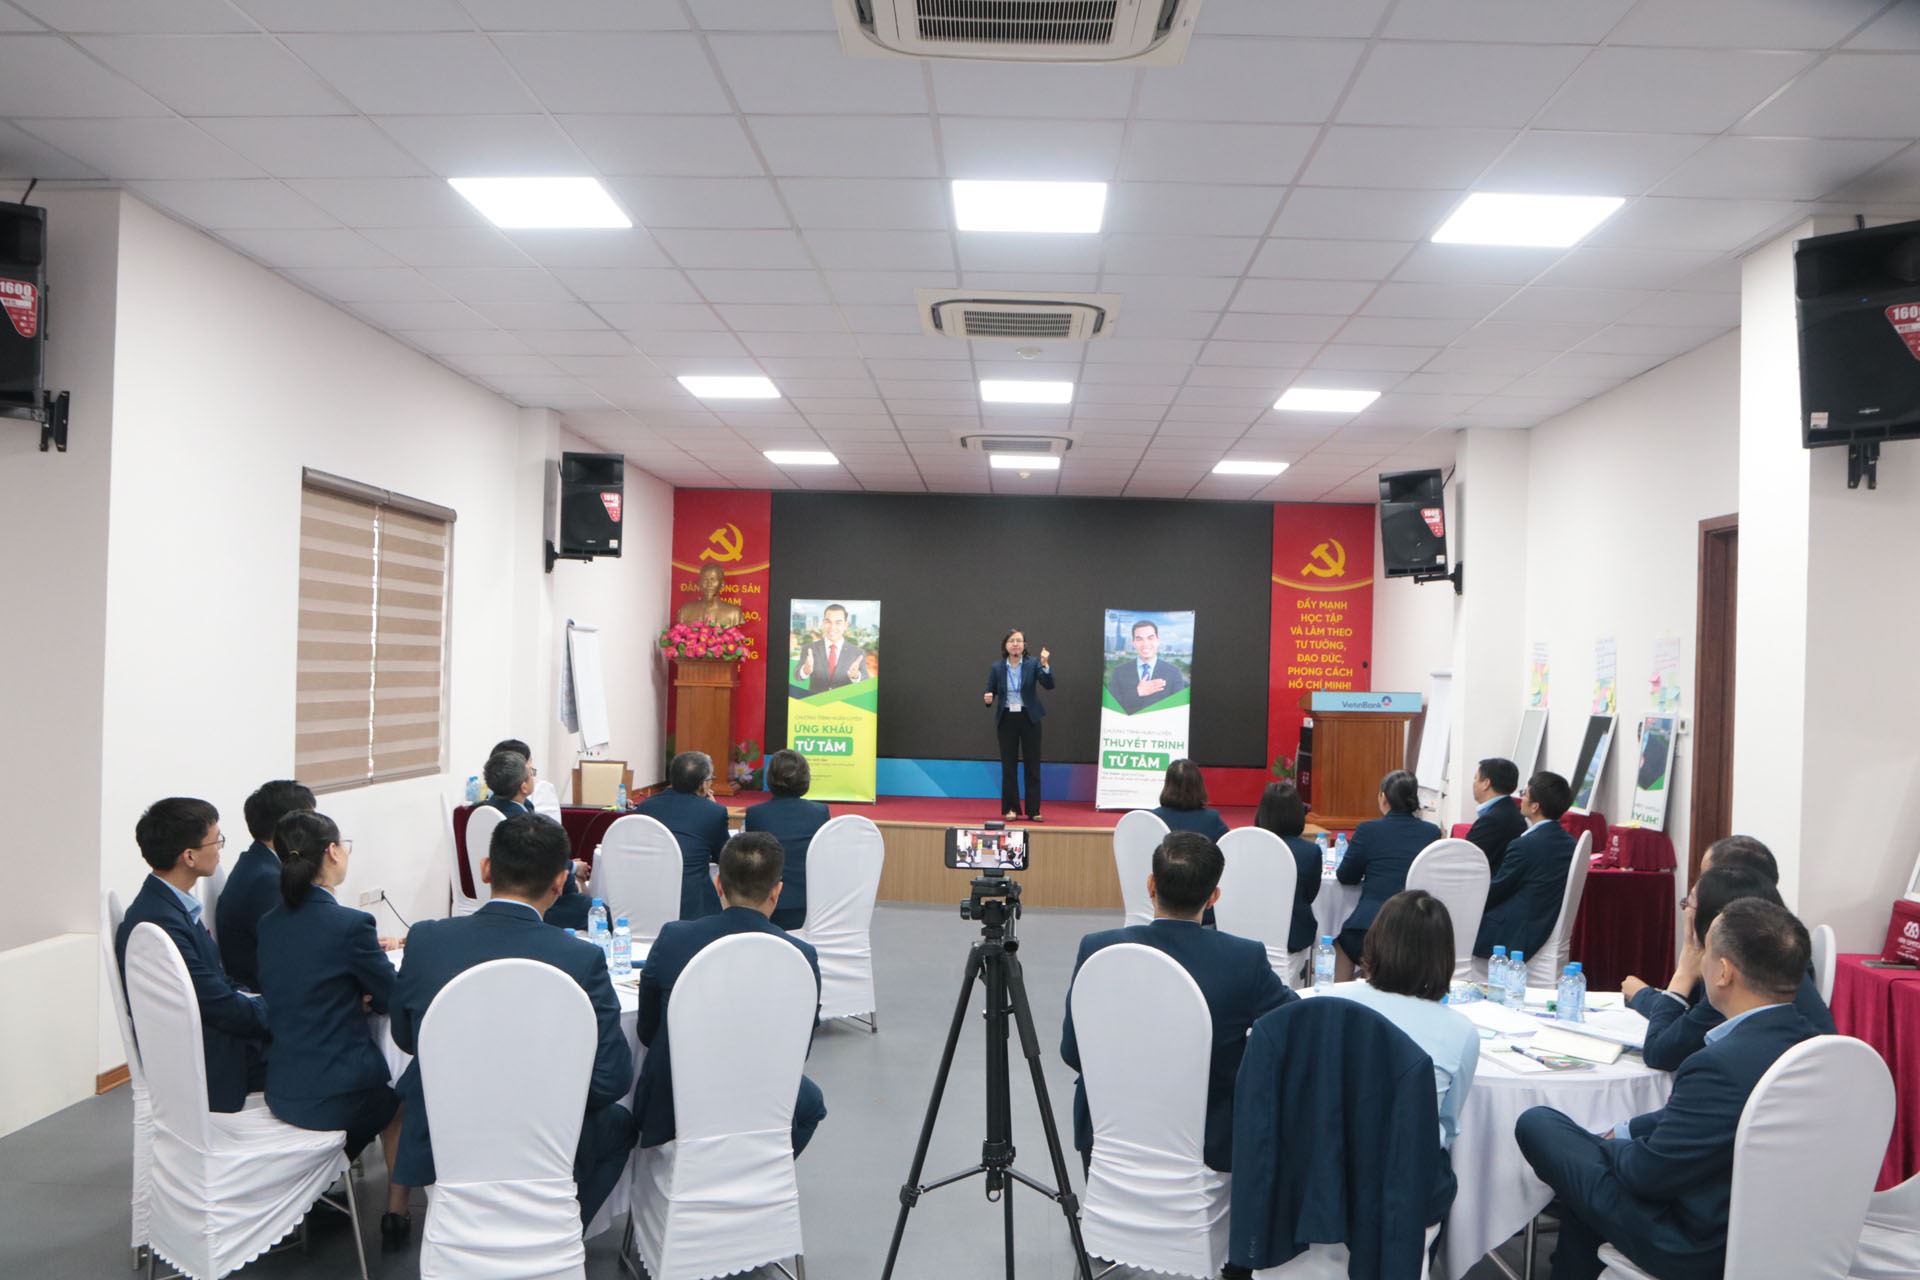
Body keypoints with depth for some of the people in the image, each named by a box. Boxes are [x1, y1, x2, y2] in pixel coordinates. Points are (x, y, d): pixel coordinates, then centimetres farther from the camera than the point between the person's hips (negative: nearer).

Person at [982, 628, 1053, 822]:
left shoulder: (1033, 664, -2)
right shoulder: (996, 668, 2)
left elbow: (1049, 685, -12)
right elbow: (990, 692, 6)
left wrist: (1045, 665, -26)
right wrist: (988, 698, -17)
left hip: (1029, 718, -1)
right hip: (1007, 719, 1)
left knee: (1032, 765, 1)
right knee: (1008, 765, 5)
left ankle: (1033, 810, 7)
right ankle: (1011, 809, 13)